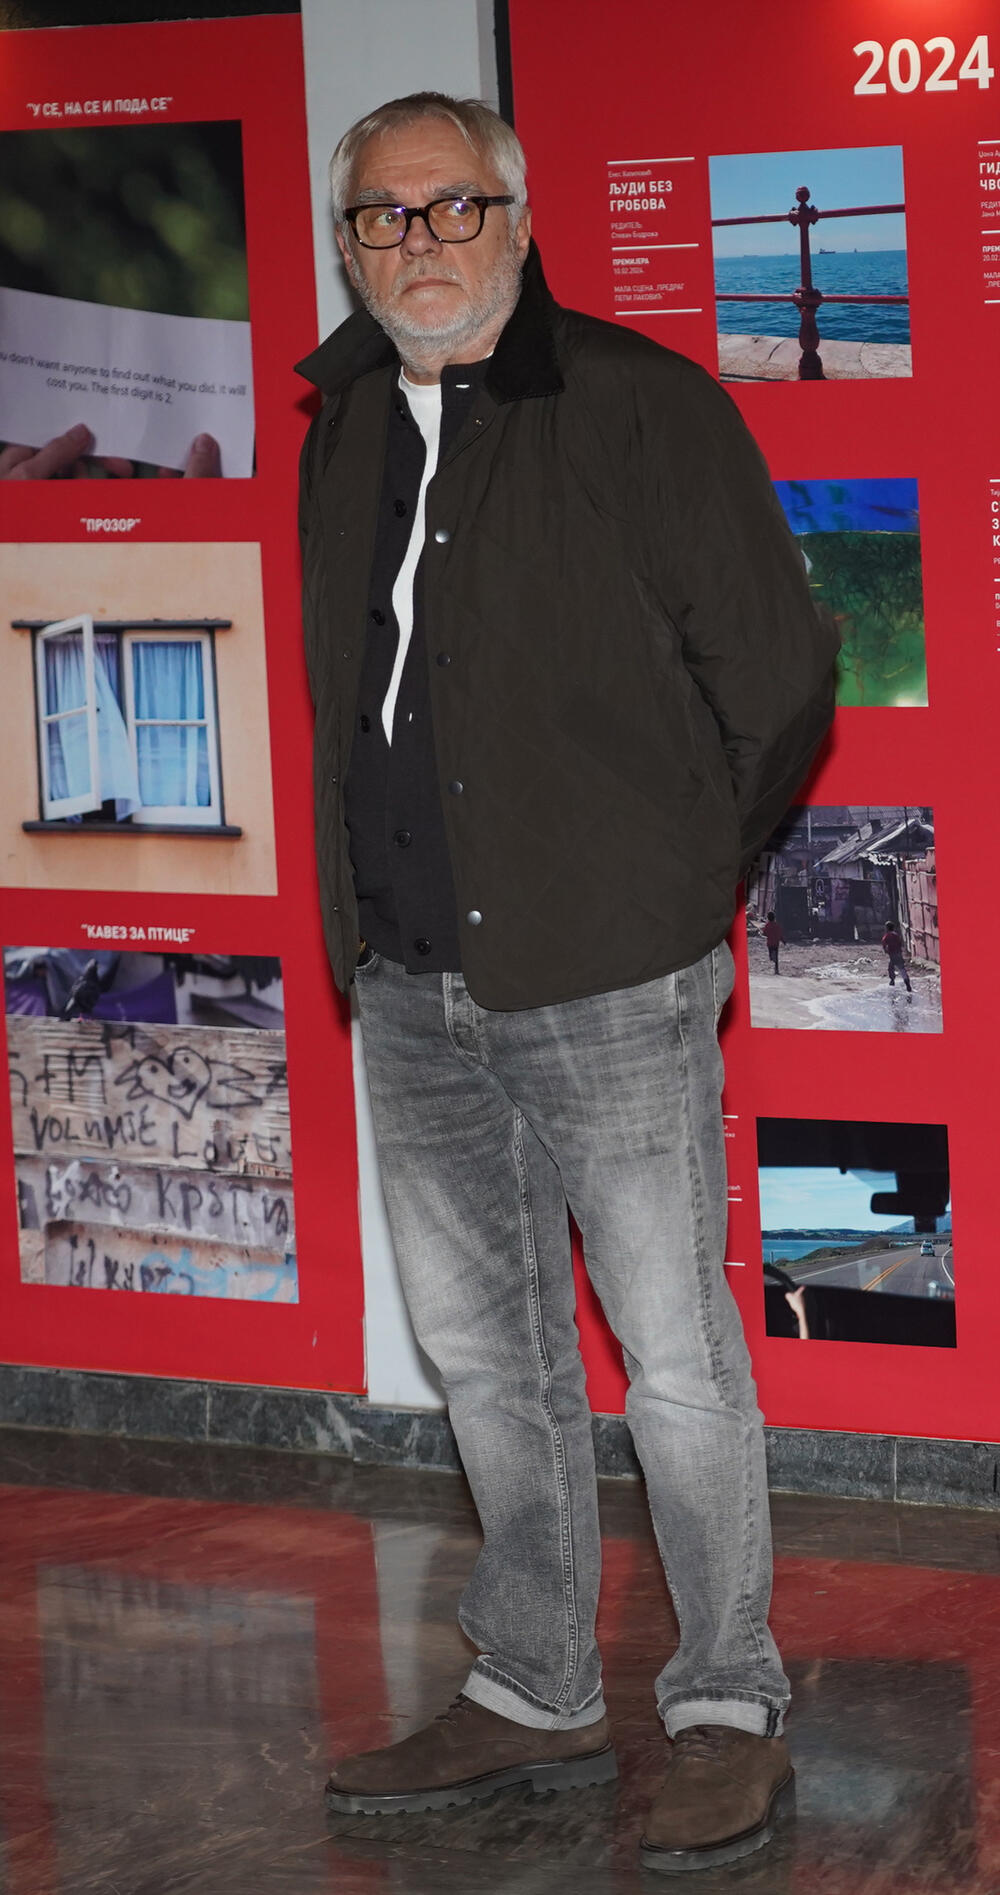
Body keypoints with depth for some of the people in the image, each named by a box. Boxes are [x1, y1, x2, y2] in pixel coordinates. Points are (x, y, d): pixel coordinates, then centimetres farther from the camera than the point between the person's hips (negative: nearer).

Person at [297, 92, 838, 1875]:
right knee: (485, 1351, 14)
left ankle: (728, 1710, 14)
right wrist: (376, 916, 15)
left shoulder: (640, 407, -9)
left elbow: (779, 677, -6)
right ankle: (534, 1697, 27)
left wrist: (674, 881, 2)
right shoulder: (345, 431, 10)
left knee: (675, 1360, 0)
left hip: (610, 985, -6)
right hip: (410, 985, 6)